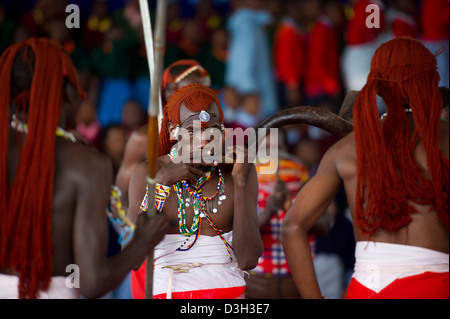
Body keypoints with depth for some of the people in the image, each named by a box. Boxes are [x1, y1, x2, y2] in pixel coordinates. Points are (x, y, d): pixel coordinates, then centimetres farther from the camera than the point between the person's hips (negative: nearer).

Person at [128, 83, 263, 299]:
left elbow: (248, 261, -4)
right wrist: (160, 182, -12)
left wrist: (240, 183, -10)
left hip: (228, 291, 1)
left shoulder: (237, 171, 4)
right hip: (166, 291, -1)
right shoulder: (148, 174, 3)